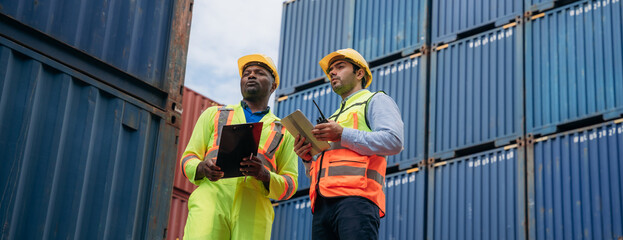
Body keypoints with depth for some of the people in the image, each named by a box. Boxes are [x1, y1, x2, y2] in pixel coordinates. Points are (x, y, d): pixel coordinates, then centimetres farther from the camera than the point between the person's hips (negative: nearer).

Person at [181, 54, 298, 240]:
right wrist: (202, 168, -6)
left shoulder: (284, 131, 24)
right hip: (210, 200, 0)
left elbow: (290, 185, 14)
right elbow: (188, 159, 19)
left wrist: (264, 175, -9)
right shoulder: (213, 114, 27)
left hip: (253, 211, 0)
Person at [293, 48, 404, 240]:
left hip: (355, 197, -7)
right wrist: (308, 158, 11)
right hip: (323, 204, 7)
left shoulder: (376, 100, 17)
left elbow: (394, 141, -5)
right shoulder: (334, 117, 38)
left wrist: (343, 135, -9)